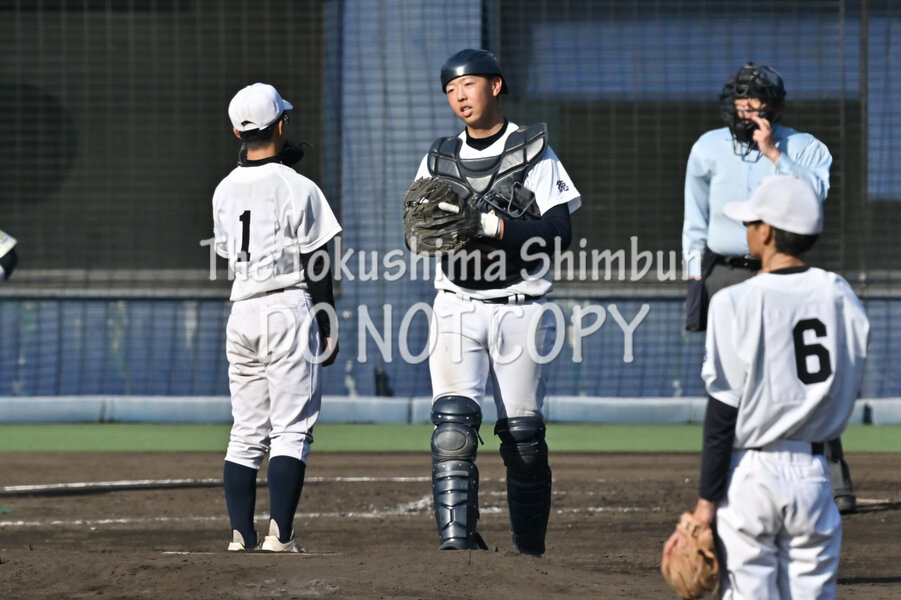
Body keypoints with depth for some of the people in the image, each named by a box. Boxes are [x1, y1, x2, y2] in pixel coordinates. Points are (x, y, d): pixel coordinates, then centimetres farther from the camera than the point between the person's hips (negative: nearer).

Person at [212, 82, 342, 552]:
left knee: (246, 432, 9)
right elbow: (315, 265, -6)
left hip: (242, 313, 5)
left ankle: (241, 535, 4)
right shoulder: (297, 188, -7)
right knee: (291, 428, -5)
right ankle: (280, 534, -14)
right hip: (288, 308, -5)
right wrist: (328, 328, 1)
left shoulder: (225, 190, 8)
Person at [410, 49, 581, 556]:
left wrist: (494, 225, -19)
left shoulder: (534, 153, 1)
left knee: (524, 437, 1)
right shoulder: (439, 160, 15)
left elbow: (559, 234, -8)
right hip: (457, 309, 2)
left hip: (520, 309, -2)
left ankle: (530, 552, 12)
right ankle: (457, 543, -20)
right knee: (453, 427, -14)